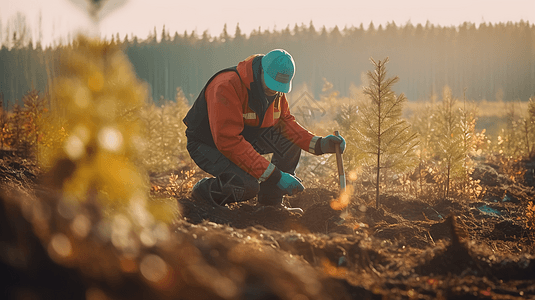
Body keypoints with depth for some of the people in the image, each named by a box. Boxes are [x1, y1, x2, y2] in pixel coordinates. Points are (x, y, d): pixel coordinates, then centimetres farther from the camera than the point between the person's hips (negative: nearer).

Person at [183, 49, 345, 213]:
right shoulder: (227, 87, -33)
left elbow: (284, 120, 2)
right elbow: (229, 142, -37)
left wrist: (319, 144, -16)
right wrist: (275, 176, -38)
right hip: (207, 144, -8)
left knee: (291, 139, -11)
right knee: (248, 185, -32)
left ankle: (271, 202, 0)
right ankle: (203, 190, -2)